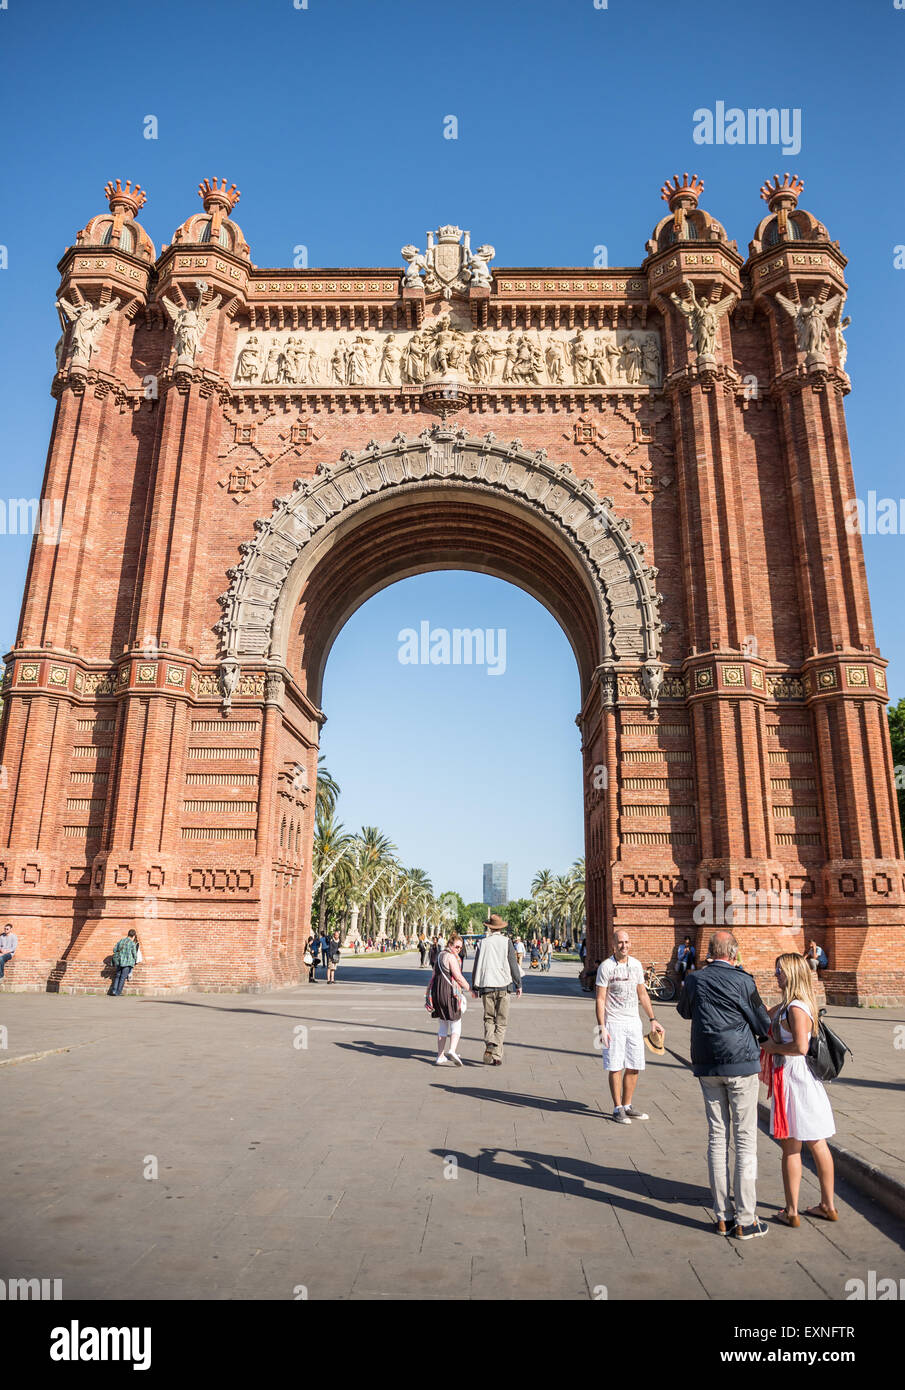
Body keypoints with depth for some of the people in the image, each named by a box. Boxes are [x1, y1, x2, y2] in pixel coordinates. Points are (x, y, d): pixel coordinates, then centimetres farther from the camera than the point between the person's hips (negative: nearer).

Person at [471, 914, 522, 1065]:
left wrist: (474, 987, 14)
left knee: (489, 1018, 12)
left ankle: (489, 1045, -11)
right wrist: (518, 985, 7)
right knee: (501, 1021, 7)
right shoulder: (507, 941, -1)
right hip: (503, 985, -1)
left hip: (485, 986, 1)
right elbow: (513, 965, -1)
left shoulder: (482, 942, 4)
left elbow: (476, 966, 6)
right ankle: (496, 1055, 2)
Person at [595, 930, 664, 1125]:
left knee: (634, 1067, 8)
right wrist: (601, 1027, -14)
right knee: (615, 1067, -1)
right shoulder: (605, 966, -8)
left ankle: (627, 1106, 21)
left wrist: (652, 1019, 14)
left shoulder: (636, 964, 8)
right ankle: (618, 1109, 9)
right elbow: (600, 999, -9)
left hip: (634, 1021, 5)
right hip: (614, 1023, -5)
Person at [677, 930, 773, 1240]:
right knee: (745, 1139, 3)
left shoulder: (694, 980, 1)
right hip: (741, 1063, -4)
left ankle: (723, 1216, 16)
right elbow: (763, 1024, -4)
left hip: (707, 1066, 4)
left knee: (717, 1136, 11)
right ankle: (746, 1220, 7)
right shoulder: (742, 981, -12)